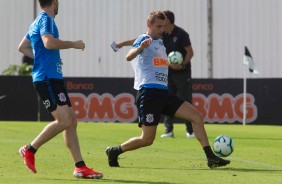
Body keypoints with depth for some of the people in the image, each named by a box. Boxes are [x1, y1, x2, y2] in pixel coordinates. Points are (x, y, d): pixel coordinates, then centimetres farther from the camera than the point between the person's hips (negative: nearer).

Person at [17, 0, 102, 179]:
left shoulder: (38, 22, 21)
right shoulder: (46, 19, -8)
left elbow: (22, 47, 30)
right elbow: (49, 42, -26)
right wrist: (74, 44, -14)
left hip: (53, 78, 10)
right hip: (47, 78, -10)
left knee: (71, 120, 5)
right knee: (64, 120, -17)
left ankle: (80, 167, 3)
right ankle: (30, 150, -5)